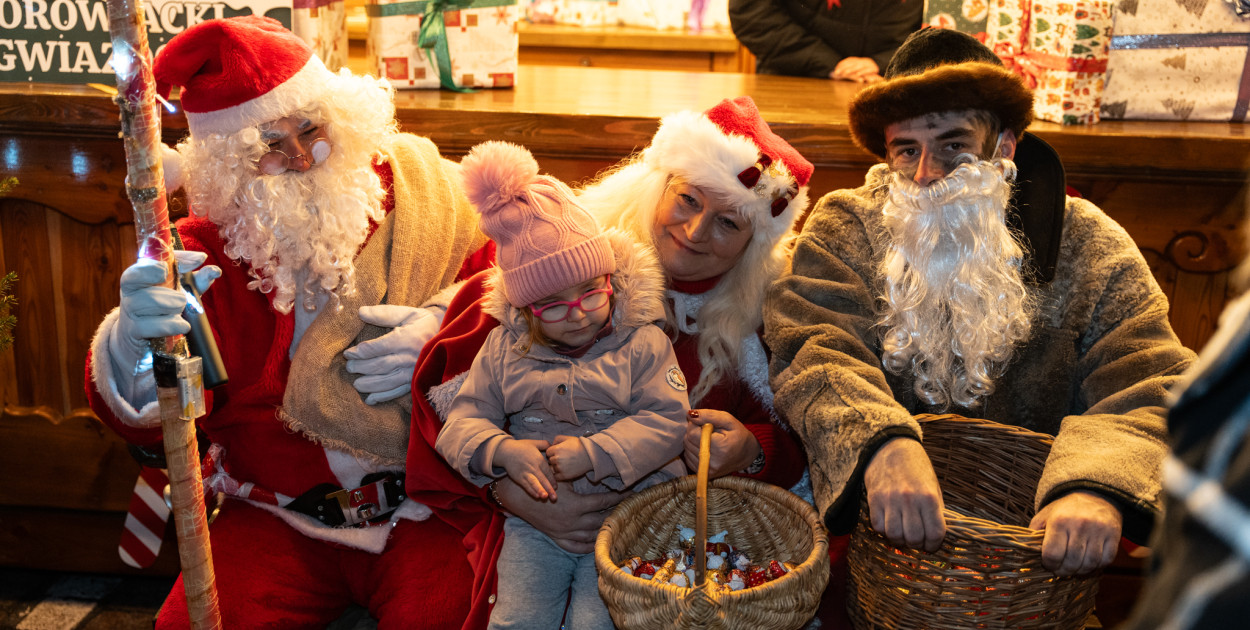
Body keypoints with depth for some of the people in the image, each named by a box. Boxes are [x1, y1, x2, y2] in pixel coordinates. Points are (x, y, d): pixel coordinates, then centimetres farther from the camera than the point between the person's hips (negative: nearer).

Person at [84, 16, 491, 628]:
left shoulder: (419, 194, 0)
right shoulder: (208, 247, -1)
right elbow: (144, 419, -9)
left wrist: (445, 336, -14)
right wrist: (138, 338, -32)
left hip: (428, 503, -1)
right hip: (280, 519, 2)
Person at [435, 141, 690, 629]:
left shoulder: (642, 343, -3)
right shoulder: (504, 349, 4)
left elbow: (666, 421, -10)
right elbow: (464, 418, 4)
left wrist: (592, 453, -20)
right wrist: (501, 451, -18)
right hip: (536, 517, 2)